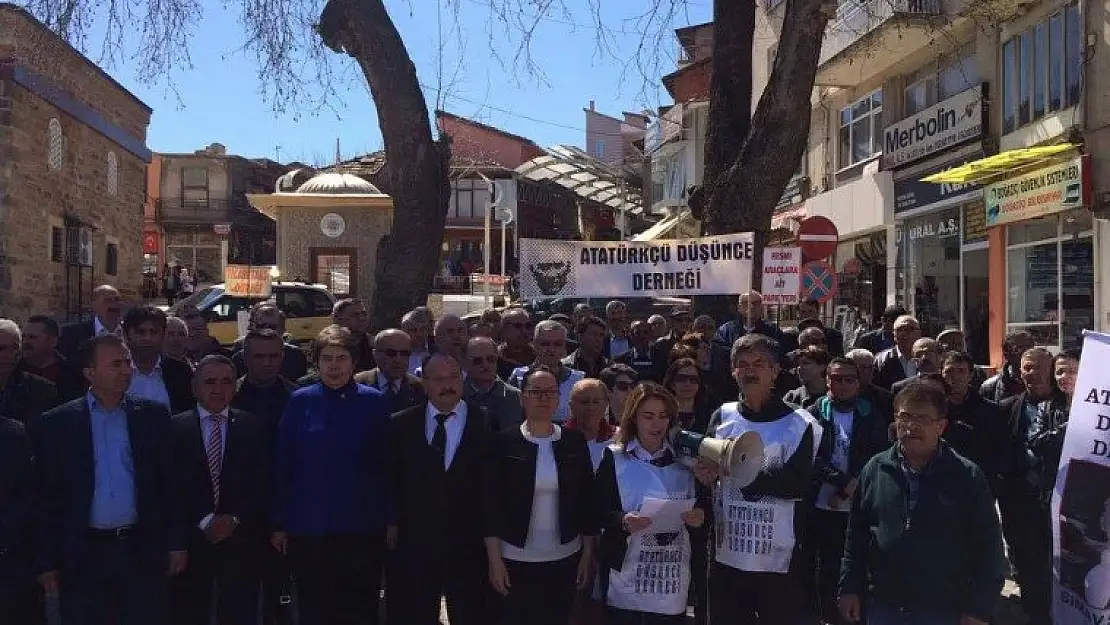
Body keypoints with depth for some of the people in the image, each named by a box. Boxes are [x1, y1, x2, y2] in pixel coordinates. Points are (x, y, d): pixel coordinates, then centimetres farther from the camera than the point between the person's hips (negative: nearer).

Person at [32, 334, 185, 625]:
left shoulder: (153, 416, 4)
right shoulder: (56, 424, 0)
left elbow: (170, 483, 6)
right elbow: (46, 499, 1)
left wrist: (176, 543, 3)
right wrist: (47, 563, -1)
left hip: (143, 552, 1)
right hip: (84, 555, -1)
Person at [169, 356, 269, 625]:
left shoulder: (252, 427, 7)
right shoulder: (176, 428, 4)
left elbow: (262, 482, 2)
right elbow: (173, 486, -3)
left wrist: (235, 519, -9)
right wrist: (204, 522, -10)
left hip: (241, 541, 0)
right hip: (192, 540, 0)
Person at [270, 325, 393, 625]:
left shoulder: (374, 402, -1)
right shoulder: (300, 402, 0)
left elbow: (387, 466, 1)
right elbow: (282, 466, 2)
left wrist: (390, 520, -1)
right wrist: (279, 524, 0)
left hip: (362, 528, 0)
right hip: (308, 529, 0)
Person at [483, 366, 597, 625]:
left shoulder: (575, 442, 2)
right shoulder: (503, 442, -4)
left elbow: (586, 500, 5)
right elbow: (491, 504, -5)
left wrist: (587, 555, 4)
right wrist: (494, 560, -7)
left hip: (565, 559, 2)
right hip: (516, 560, -2)